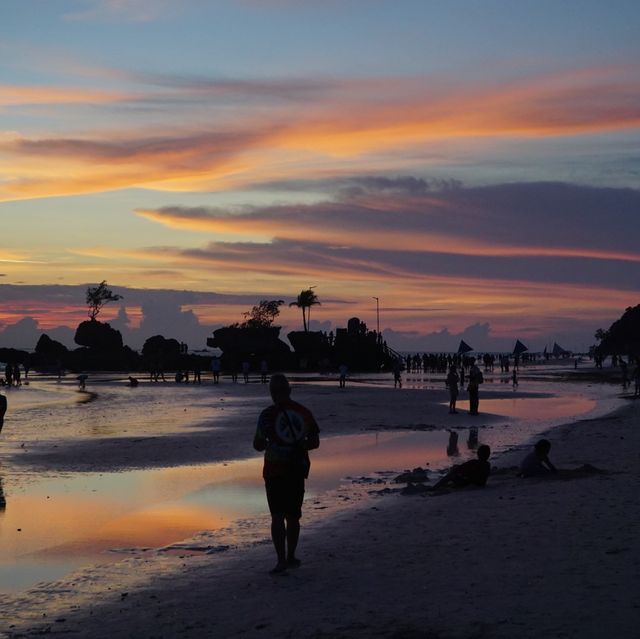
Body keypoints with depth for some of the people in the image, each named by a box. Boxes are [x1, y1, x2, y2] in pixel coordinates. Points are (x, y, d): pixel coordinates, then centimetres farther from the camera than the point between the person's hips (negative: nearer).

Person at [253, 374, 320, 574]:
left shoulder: (268, 414, -10)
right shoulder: (304, 413, 2)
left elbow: (258, 445, -5)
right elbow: (314, 442, 8)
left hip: (275, 471, -4)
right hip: (297, 470, 4)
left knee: (278, 517, 0)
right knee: (293, 516, 15)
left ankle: (282, 559, -7)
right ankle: (291, 557, 23)